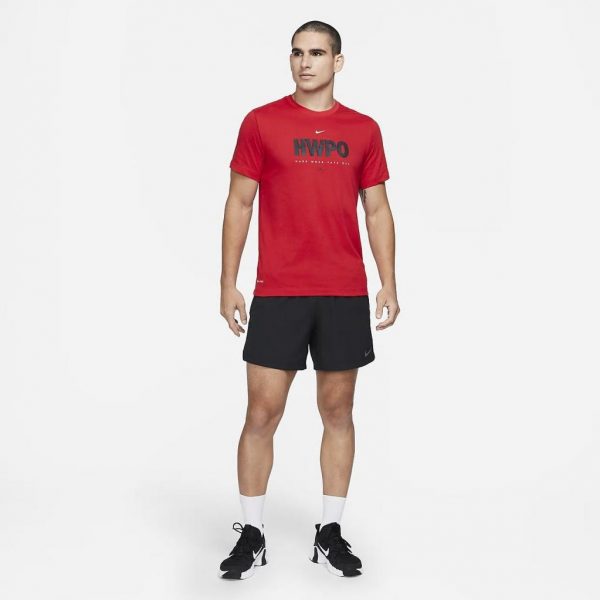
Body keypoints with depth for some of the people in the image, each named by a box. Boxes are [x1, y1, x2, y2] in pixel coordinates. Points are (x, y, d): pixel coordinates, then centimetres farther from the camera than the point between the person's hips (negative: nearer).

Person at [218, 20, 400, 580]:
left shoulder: (363, 129, 9)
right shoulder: (261, 122, 3)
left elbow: (377, 210, 11)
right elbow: (239, 204, 3)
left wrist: (389, 284, 4)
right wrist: (228, 283, -3)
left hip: (346, 295, 2)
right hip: (277, 293, -2)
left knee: (338, 411, 8)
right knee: (262, 414, -1)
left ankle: (330, 533, 20)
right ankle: (251, 537, 13)